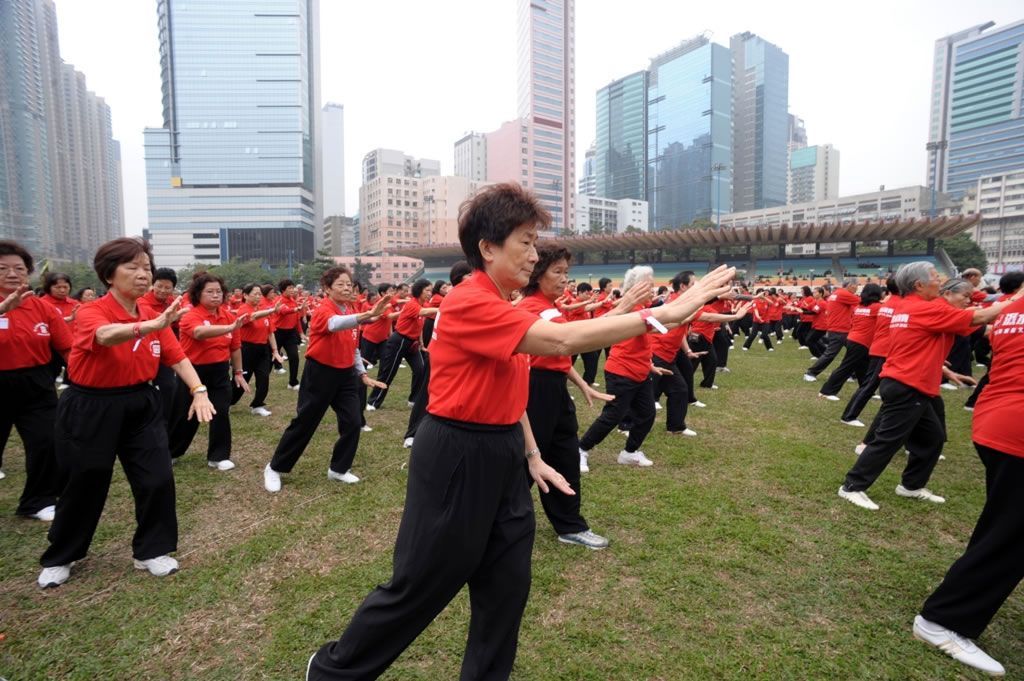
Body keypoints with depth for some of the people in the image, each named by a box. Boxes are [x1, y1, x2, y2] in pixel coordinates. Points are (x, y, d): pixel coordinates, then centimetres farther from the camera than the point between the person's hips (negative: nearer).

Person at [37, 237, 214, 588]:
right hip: (90, 410, -4)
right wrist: (151, 326, -61)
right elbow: (106, 336, -42)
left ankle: (151, 551, 20)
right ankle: (59, 558, 36)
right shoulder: (90, 313, -17)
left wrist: (198, 391, -20)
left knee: (158, 479, -1)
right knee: (85, 486, 11)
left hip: (141, 406, 4)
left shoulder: (154, 318, 0)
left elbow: (178, 358, -3)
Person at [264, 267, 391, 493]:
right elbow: (336, 324, -43)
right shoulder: (323, 311, -18)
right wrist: (369, 315, -58)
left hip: (345, 375, 6)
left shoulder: (351, 314, 5)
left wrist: (362, 373, 6)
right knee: (304, 423, 3)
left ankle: (338, 469, 21)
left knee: (353, 423, 1)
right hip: (320, 374, -6)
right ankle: (274, 468, 23)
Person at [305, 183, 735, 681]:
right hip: (455, 459, -8)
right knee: (418, 588, 9)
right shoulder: (468, 303, -21)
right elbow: (562, 340, -32)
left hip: (502, 457, 8)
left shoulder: (504, 309, 8)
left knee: (507, 587, 14)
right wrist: (662, 314, -31)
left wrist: (533, 457, 11)